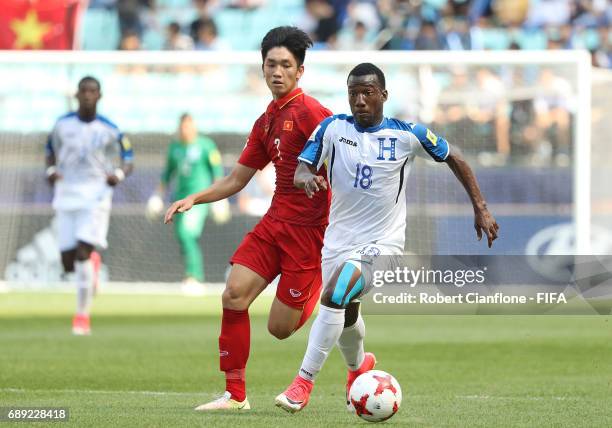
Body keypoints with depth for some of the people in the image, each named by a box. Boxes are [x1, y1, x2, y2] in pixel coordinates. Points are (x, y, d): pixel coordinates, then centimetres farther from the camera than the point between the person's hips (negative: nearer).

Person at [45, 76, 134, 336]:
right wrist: (51, 171, -2)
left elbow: (128, 161, 5)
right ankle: (92, 264, 38)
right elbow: (51, 153, 20)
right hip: (66, 195, 3)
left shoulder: (109, 130, -1)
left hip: (96, 196, -3)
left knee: (82, 253, -17)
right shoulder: (62, 125, 6)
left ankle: (82, 315, -9)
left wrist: (119, 175, -17)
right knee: (68, 262, 0)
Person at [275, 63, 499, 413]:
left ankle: (304, 382, -21)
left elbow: (454, 157, 4)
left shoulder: (408, 135, -9)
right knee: (346, 316, 20)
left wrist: (480, 208, 2)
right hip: (339, 239, 4)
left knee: (333, 296, -27)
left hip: (382, 244, -4)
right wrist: (307, 178, -32)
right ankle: (359, 365, 54)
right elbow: (300, 170, -7)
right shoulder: (333, 128, -4)